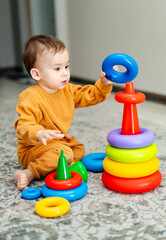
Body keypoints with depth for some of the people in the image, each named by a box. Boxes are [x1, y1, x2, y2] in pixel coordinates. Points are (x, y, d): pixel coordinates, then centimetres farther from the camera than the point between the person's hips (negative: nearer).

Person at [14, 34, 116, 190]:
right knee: (64, 154, -29)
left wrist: (104, 84, -12)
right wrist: (39, 134, -53)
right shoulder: (31, 99, -25)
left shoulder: (68, 90, 0)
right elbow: (23, 126, -33)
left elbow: (91, 96, 7)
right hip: (32, 148, -9)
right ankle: (28, 174, -22)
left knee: (79, 148, 17)